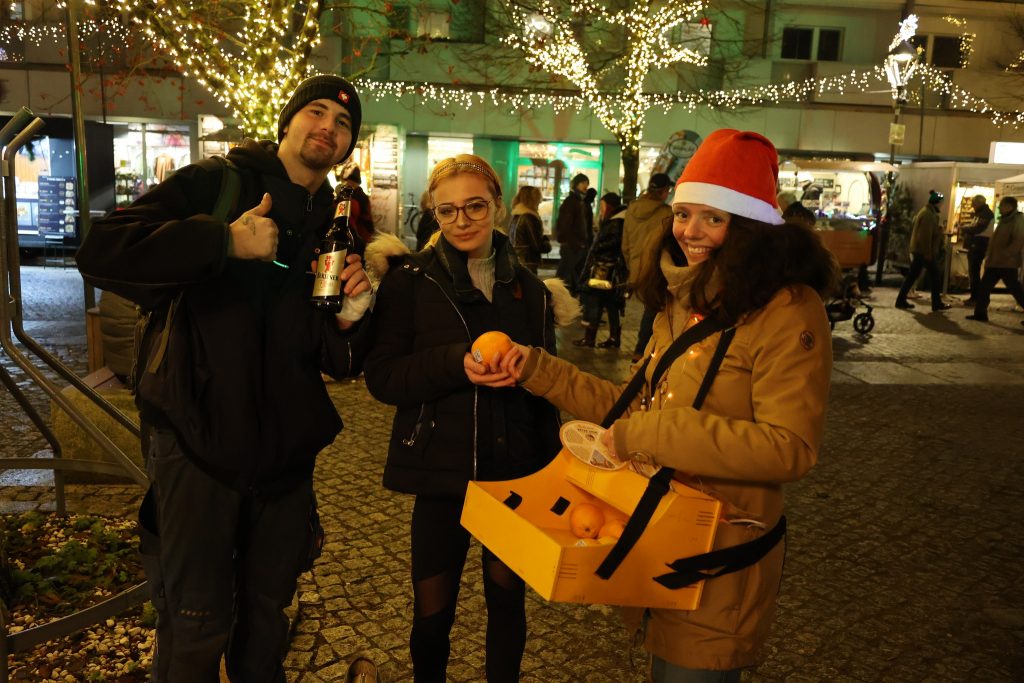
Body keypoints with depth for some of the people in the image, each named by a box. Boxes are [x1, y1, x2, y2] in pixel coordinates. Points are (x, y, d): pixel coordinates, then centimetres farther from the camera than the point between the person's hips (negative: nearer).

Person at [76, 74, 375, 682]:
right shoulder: (215, 185, -5)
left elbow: (338, 362, 9)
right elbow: (101, 252, -20)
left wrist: (353, 318, -11)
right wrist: (225, 241, -22)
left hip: (285, 451, 5)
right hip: (200, 443, -5)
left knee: (268, 609, 21)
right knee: (198, 625, 6)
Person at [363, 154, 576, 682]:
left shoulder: (528, 288, 5)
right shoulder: (410, 281, -3)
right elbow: (381, 376, -8)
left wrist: (551, 469, 3)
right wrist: (457, 362, -24)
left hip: (514, 472, 2)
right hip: (441, 472, -2)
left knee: (508, 598, 15)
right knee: (432, 612, 9)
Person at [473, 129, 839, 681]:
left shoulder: (788, 310, -19)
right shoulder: (685, 299, 7)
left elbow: (790, 447, -26)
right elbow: (635, 407, 8)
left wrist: (649, 435, -26)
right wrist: (537, 369, 0)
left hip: (719, 558, -7)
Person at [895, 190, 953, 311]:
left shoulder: (927, 211, 17)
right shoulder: (928, 214, -16)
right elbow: (926, 235, -22)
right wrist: (928, 253, -23)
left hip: (918, 250, 10)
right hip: (925, 251, -10)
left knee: (912, 275, 7)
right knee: (935, 276, 0)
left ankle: (901, 300, 5)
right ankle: (937, 303, 6)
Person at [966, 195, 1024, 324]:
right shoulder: (1004, 220, 18)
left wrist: (1006, 254, -23)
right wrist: (989, 254, 18)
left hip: (1007, 263, -9)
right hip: (994, 262, 9)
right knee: (984, 287, 6)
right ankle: (980, 313, 10)